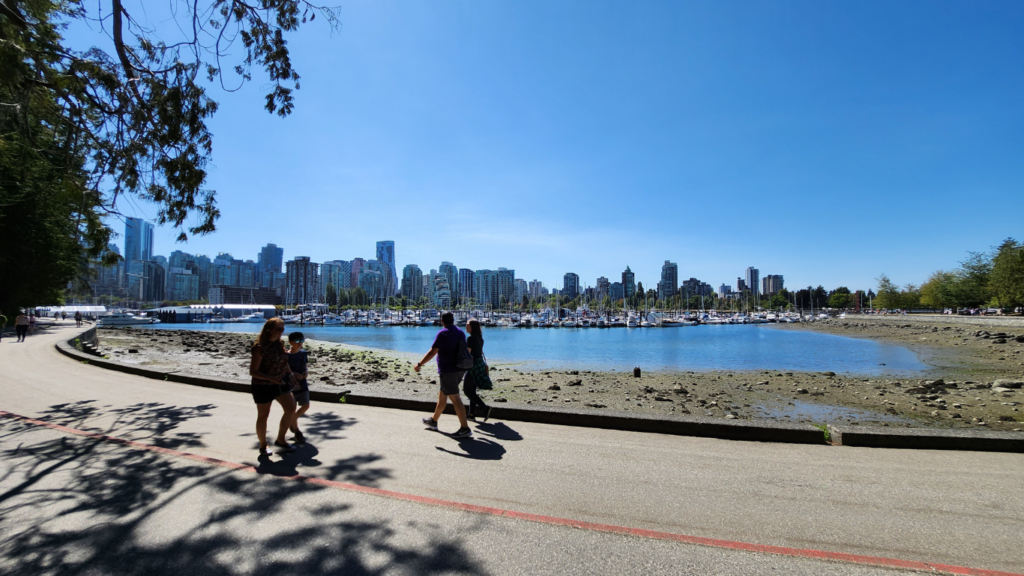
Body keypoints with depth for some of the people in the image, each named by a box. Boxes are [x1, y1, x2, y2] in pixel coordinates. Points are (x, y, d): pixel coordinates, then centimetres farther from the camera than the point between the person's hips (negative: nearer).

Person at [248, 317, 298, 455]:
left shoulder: (279, 344, 2)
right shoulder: (260, 348, -19)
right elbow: (253, 371, -19)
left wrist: (291, 374, 7)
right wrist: (271, 378, -28)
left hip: (281, 383, 6)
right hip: (263, 386, -6)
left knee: (291, 409, 1)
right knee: (263, 415, 9)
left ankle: (280, 439, 19)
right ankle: (263, 445, 27)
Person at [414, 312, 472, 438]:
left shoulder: (443, 334, -13)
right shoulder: (460, 333, 10)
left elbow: (432, 352, -17)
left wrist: (419, 364, -7)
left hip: (448, 371, -8)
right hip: (460, 370, 8)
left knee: (455, 399, -8)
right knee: (442, 395, 21)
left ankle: (465, 428, -10)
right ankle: (434, 421, 34)